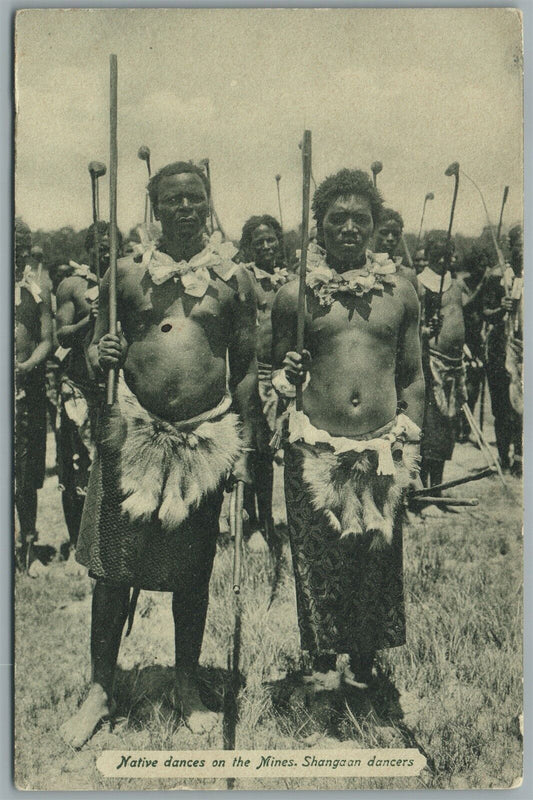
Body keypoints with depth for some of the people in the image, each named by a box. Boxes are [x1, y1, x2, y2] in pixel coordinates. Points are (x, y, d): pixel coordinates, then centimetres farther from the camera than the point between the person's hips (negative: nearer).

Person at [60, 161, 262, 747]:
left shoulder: (232, 277, 5)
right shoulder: (127, 273, 5)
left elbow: (246, 367, 8)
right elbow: (96, 349, 11)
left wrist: (245, 441, 2)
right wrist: (101, 355, -13)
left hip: (206, 435, 0)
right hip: (134, 431, 0)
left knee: (193, 568, 11)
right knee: (113, 564, 4)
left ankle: (187, 687, 29)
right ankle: (101, 688, 22)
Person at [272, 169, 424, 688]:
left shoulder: (399, 291, 8)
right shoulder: (295, 294, 3)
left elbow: (413, 379, 13)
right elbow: (275, 376, 11)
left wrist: (410, 445, 7)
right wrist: (286, 378, -11)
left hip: (382, 450, 2)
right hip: (315, 450, -1)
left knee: (376, 563, 8)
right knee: (316, 566, 3)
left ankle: (363, 666, 28)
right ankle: (319, 664, 24)